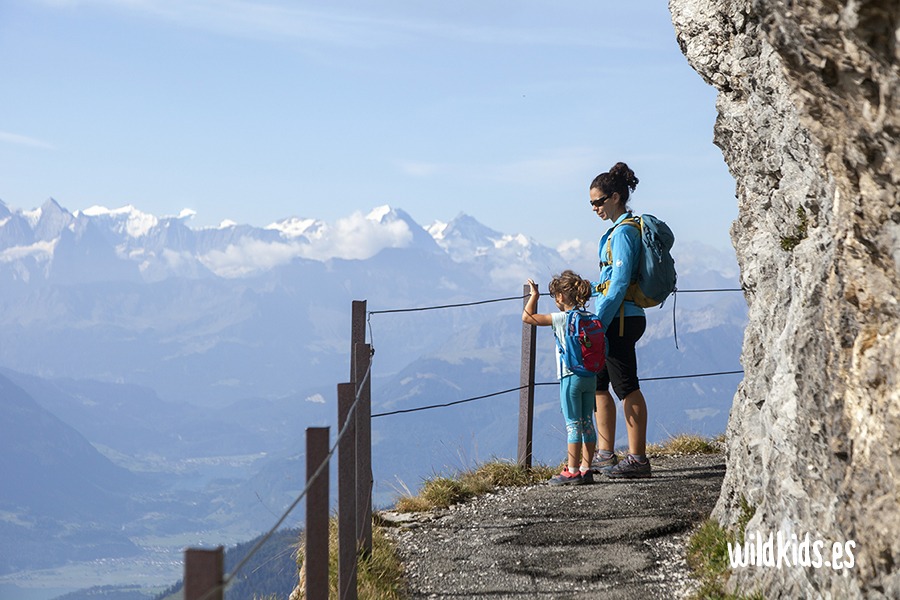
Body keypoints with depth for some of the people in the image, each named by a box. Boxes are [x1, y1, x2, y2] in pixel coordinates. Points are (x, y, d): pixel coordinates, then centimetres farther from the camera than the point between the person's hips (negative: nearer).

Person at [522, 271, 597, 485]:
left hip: (571, 377, -7)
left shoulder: (562, 318, -12)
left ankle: (572, 472, -2)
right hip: (590, 376, 7)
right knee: (587, 423, 10)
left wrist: (534, 295, -1)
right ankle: (585, 469, 13)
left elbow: (527, 317, -12)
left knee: (573, 425, -4)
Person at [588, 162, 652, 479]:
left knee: (627, 387, -5)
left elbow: (619, 283, -20)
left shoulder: (623, 232, -14)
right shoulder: (619, 229, 15)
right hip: (615, 319, 10)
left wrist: (599, 322, -20)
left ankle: (638, 459, 0)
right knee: (598, 384, 14)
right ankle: (605, 455, 22)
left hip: (620, 318, -10)